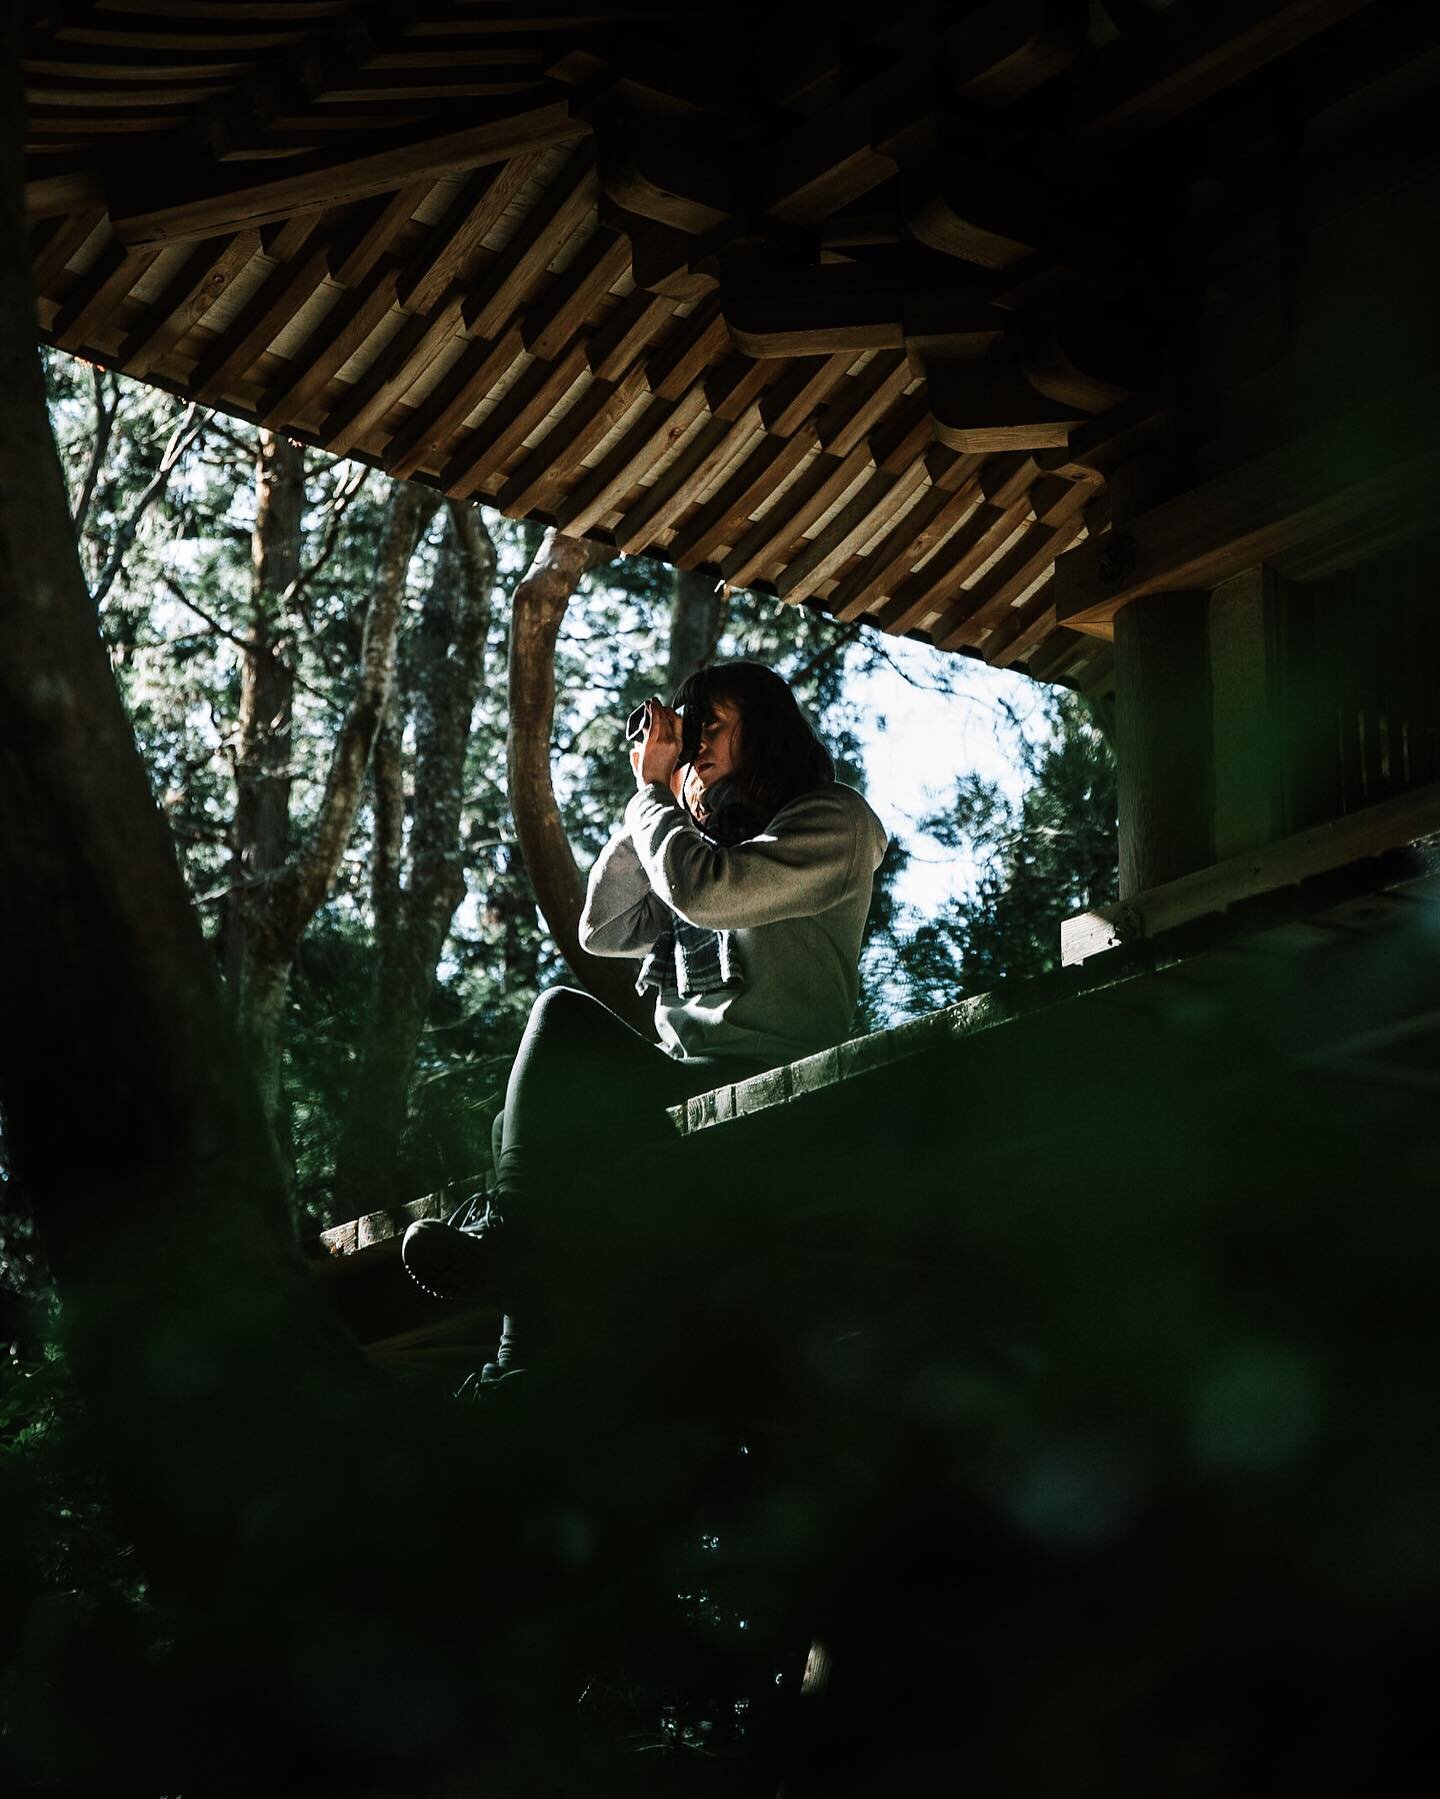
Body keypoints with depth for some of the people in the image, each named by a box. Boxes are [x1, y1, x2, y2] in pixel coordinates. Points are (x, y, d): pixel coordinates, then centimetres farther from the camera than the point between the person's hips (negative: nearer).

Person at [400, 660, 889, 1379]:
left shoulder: (833, 821, 0)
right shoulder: (713, 837, 27)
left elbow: (702, 889, -17)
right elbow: (603, 930, 18)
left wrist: (654, 800, 0)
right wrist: (652, 794, 13)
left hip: (758, 1095, -9)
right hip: (683, 1090, 9)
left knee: (564, 1016, -22)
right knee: (528, 1126, -10)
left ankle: (507, 1236, -19)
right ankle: (522, 1359, -17)